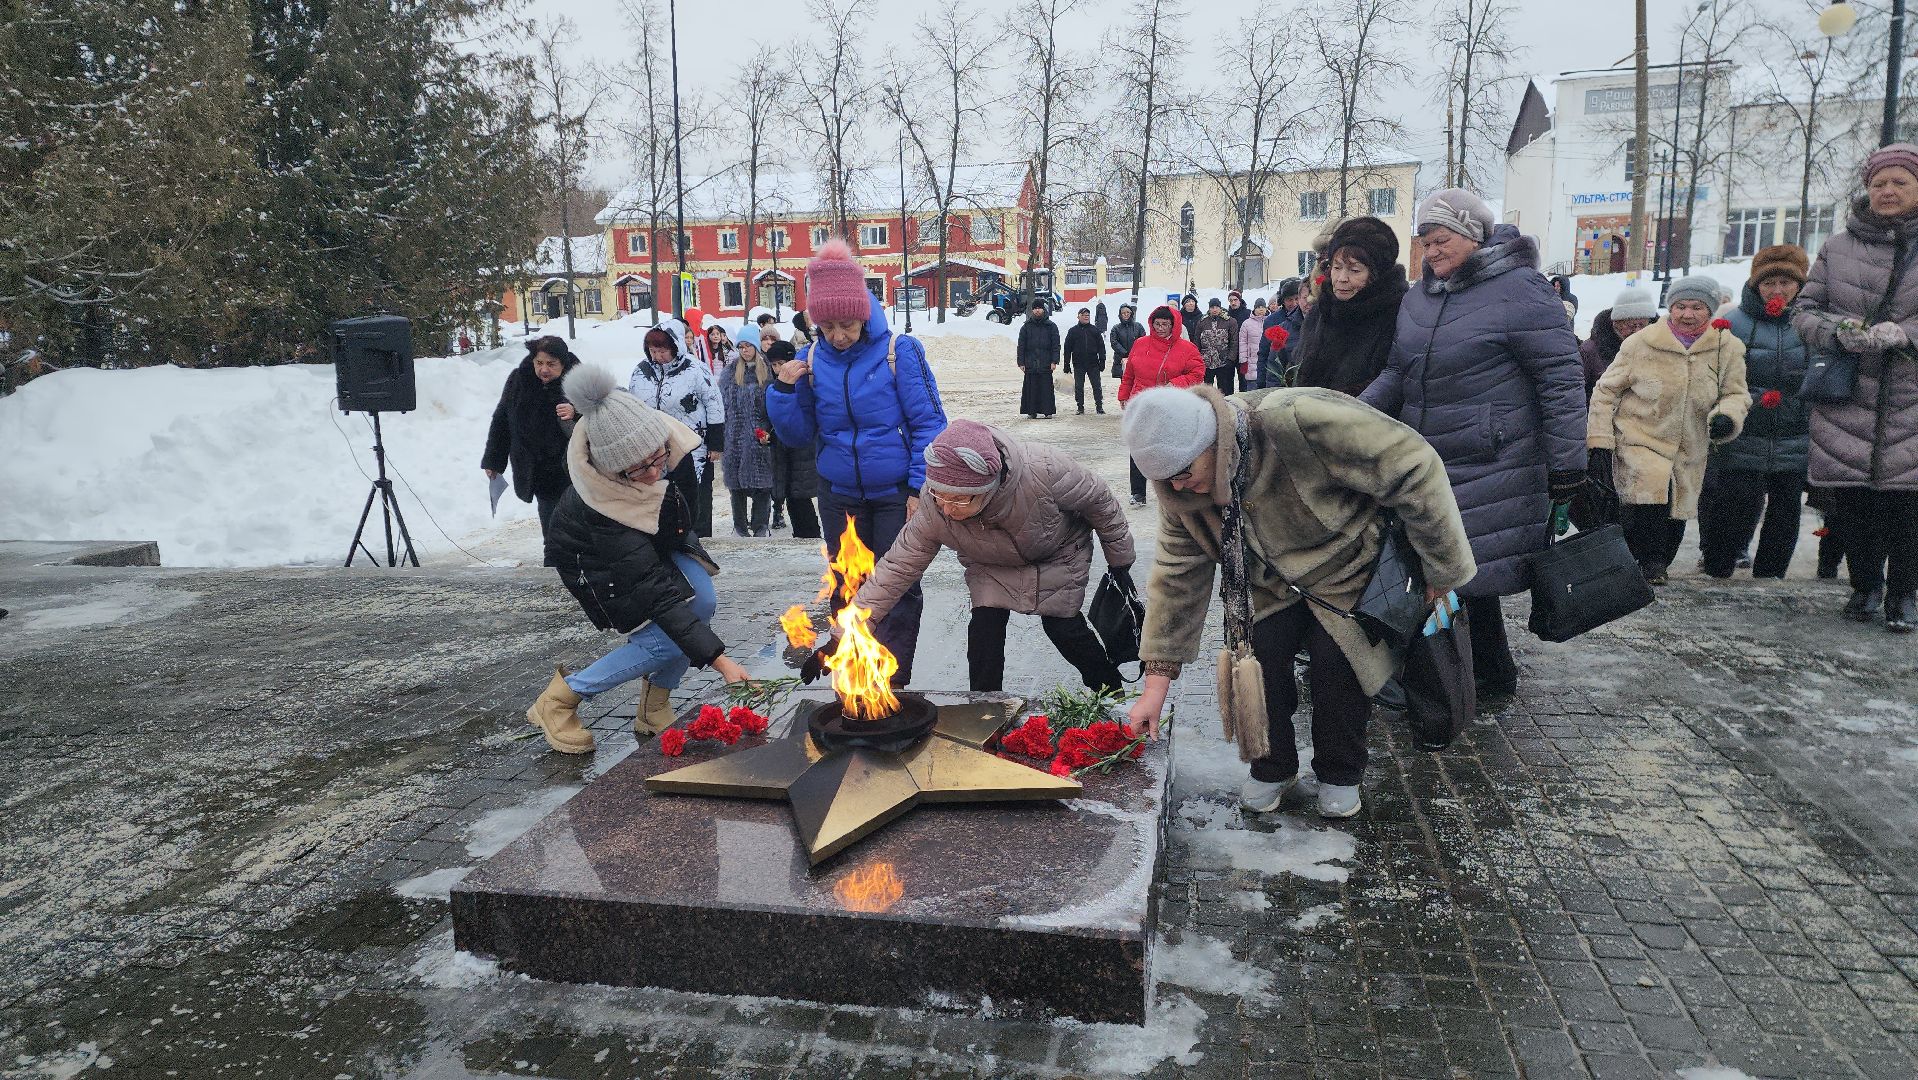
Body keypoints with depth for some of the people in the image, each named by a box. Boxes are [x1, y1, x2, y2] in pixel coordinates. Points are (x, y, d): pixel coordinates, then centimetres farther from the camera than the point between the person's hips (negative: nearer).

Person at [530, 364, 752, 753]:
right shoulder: (602, 506, -43)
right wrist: (718, 659, -44)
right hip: (593, 560, -6)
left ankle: (654, 708, 4)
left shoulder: (668, 440, -30)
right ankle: (559, 699, 0)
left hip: (655, 541, 6)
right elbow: (658, 594, -42)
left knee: (701, 601, -16)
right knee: (666, 639, -20)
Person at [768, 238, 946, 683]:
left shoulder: (899, 351, -12)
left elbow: (928, 424, -10)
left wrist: (920, 488, -14)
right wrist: (783, 389, -12)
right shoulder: (812, 360, -1)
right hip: (840, 497, 4)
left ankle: (894, 683, 18)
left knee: (899, 588, 3)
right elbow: (798, 435, 4)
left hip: (894, 495, -4)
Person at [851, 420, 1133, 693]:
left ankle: (1113, 692, 23)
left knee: (1063, 628, -4)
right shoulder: (934, 514, -35)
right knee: (984, 629, -12)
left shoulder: (1044, 470, -43)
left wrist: (1120, 561, -9)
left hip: (1059, 554, -2)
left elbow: (1099, 501, -23)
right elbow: (896, 568, -25)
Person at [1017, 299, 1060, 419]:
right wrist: (1021, 363, 1)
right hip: (1030, 363, 1)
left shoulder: (1051, 327, 7)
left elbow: (1056, 345, 5)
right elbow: (1021, 346, 9)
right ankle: (1031, 412, 5)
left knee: (1046, 388, -2)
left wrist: (1054, 361, -5)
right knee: (1031, 388, 0)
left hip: (1046, 363, -1)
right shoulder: (1026, 327, 10)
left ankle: (1048, 411, 3)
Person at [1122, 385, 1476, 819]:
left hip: (1348, 571, -4)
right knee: (1256, 655, -12)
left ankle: (1340, 775, 14)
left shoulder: (1297, 421, -40)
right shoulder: (1181, 487, -19)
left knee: (1337, 663, -14)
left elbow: (1413, 467, -32)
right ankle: (1272, 767, 14)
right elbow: (1177, 571, -11)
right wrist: (1156, 682, -12)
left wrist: (1442, 569, -20)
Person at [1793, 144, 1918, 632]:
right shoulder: (1839, 248, 9)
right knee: (1854, 499, 6)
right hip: (1847, 396, 2)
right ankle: (1865, 584, 24)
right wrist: (1838, 331, -11)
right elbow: (1805, 310, 10)